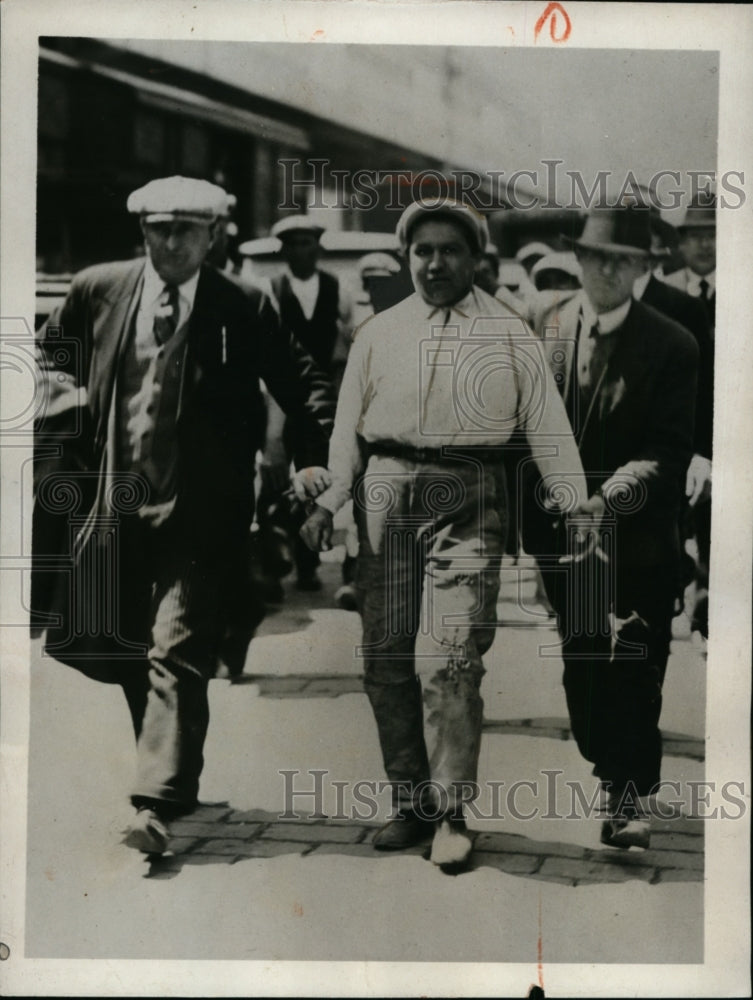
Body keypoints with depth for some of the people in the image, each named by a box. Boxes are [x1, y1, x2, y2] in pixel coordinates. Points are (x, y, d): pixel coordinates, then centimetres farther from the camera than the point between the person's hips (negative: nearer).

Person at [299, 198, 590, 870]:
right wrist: (328, 501, -3)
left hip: (469, 496, -3)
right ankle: (410, 802, 18)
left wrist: (577, 511, -2)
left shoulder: (509, 334, 8)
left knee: (447, 660, -12)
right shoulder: (379, 333, 13)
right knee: (386, 660, 4)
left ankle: (452, 813, 1)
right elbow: (347, 427, 11)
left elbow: (547, 426, 6)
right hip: (386, 492, 3)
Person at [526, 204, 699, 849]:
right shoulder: (543, 333, 3)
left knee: (632, 672, -1)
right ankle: (607, 769, 33)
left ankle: (631, 797, 11)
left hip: (635, 537, -3)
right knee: (580, 663, 15)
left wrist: (611, 495, -26)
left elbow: (670, 451, -11)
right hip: (560, 532, 4)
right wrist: (531, 518, -1)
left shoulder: (671, 347, -7)